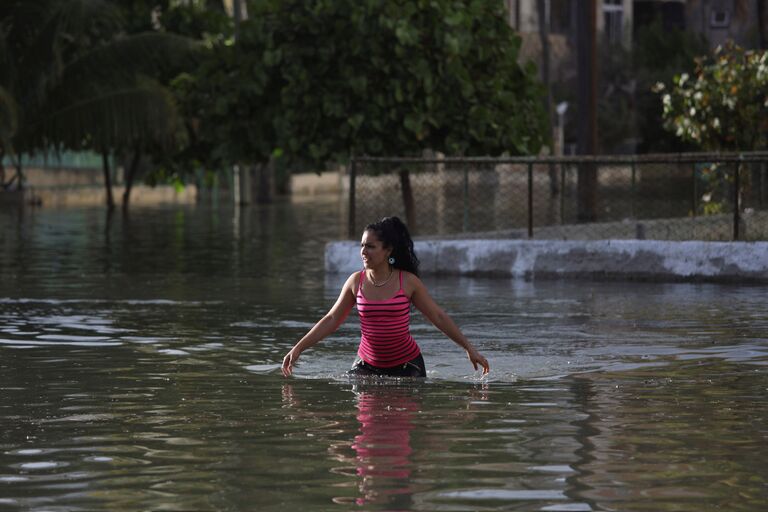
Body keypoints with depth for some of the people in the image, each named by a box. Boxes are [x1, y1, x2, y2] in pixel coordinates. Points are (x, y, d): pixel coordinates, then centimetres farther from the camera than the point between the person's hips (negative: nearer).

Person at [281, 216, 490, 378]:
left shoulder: (408, 282, -8)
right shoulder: (356, 282, -2)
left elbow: (439, 317, -1)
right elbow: (331, 320, 5)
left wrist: (469, 347, -2)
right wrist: (298, 348, 0)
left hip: (406, 364, -2)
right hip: (367, 364, 2)